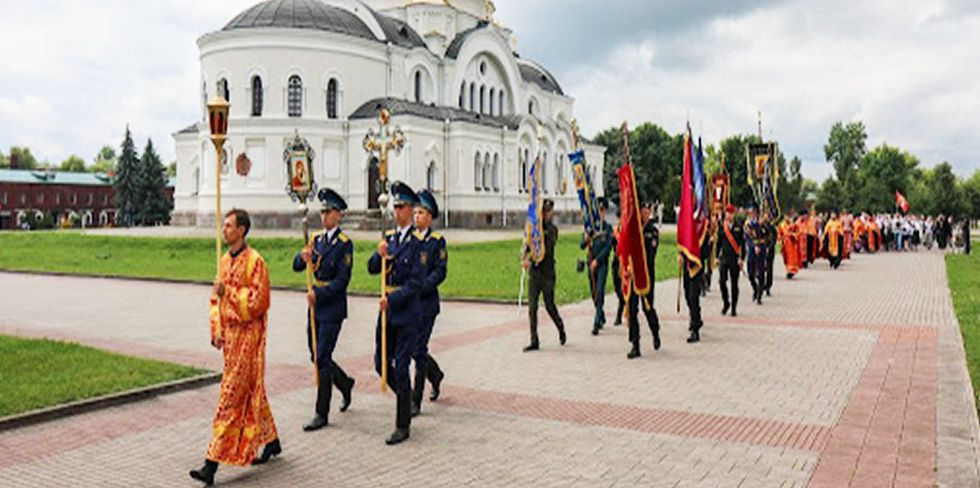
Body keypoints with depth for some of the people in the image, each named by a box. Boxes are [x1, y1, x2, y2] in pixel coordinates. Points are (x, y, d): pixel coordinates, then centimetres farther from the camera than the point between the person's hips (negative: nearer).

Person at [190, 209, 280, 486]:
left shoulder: (254, 261, -13)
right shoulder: (225, 260, 12)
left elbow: (258, 300, -17)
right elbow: (217, 298, 17)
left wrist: (229, 291, -17)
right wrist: (217, 330, 7)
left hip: (247, 335, -9)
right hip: (230, 333, 9)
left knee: (231, 396, -7)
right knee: (250, 392, 16)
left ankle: (213, 462, -4)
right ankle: (271, 442, 31)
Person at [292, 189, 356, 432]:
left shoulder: (344, 243, -10)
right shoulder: (317, 239, 11)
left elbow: (342, 280, -15)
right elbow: (297, 266, 6)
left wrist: (318, 294, -20)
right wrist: (303, 257, -15)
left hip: (333, 307, -7)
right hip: (316, 306, 7)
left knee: (322, 359, -5)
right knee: (316, 356, 14)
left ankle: (322, 414, 4)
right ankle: (345, 384, 39)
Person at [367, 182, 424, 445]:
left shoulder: (418, 241, -9)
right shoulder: (389, 237, 12)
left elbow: (417, 281, -14)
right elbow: (372, 269, 10)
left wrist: (392, 299, -19)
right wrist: (380, 255, -10)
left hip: (407, 310, -7)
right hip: (387, 308, 7)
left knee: (400, 367, -4)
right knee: (381, 363, 12)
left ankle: (403, 426, 7)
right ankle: (406, 395, 36)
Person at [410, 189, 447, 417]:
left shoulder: (437, 241, -3)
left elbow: (440, 272, -9)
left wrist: (420, 286, -20)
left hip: (426, 301, -5)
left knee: (419, 350, -4)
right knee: (412, 347, 11)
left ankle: (416, 400, 4)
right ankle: (436, 375, 39)